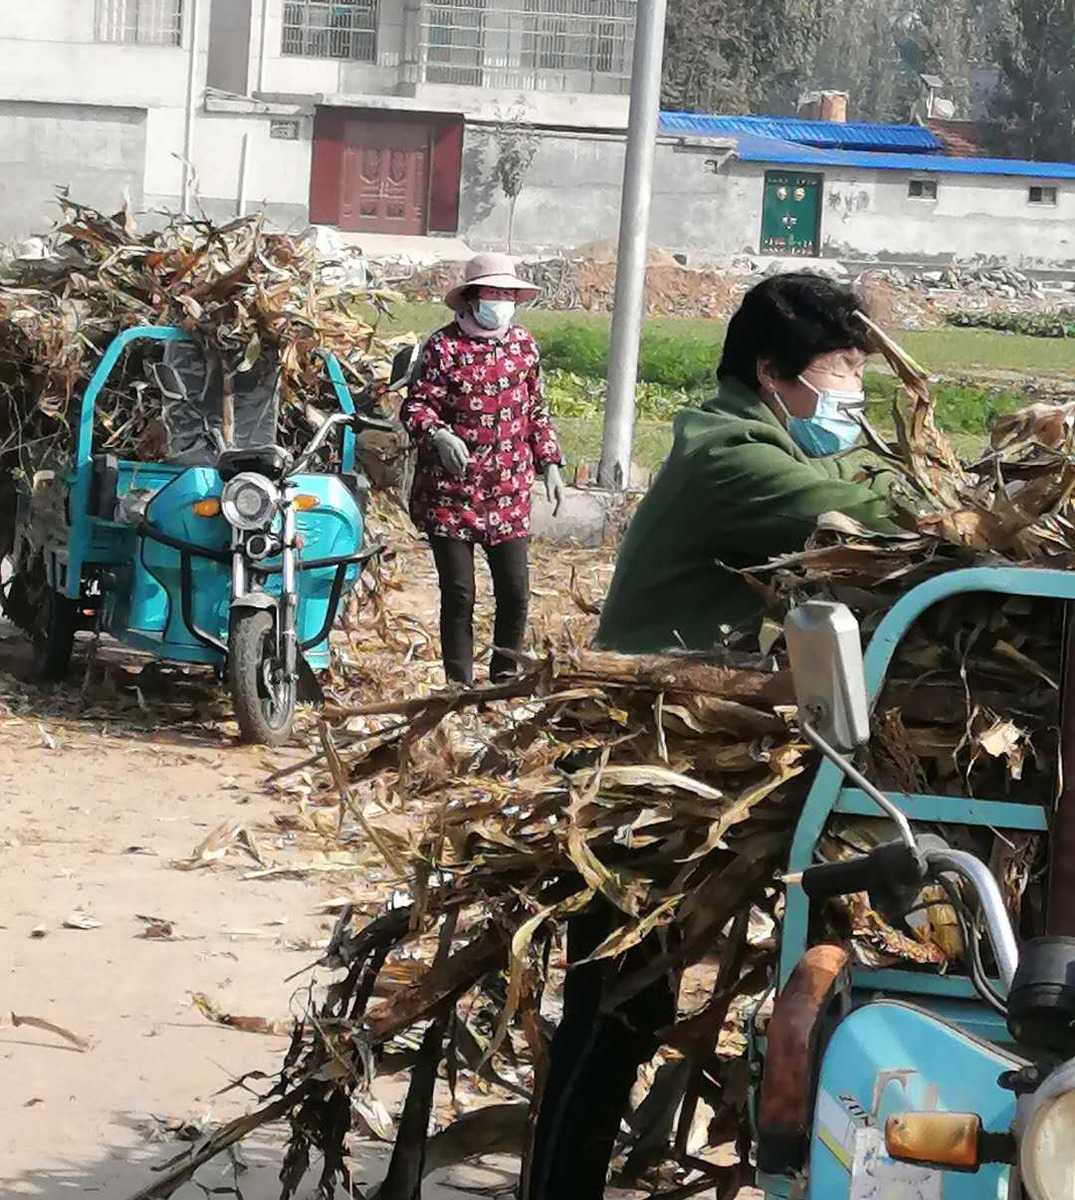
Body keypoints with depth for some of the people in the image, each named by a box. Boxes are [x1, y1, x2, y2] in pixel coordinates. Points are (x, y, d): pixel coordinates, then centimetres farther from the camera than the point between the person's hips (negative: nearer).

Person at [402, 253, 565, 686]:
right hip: (451, 489, -4)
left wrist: (549, 464, 16)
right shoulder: (444, 346, -6)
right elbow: (416, 405, -9)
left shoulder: (523, 344, 11)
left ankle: (504, 680, 17)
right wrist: (439, 435, -28)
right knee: (458, 595, 0)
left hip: (509, 492, 4)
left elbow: (536, 411, 20)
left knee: (515, 591, 0)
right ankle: (460, 687, 10)